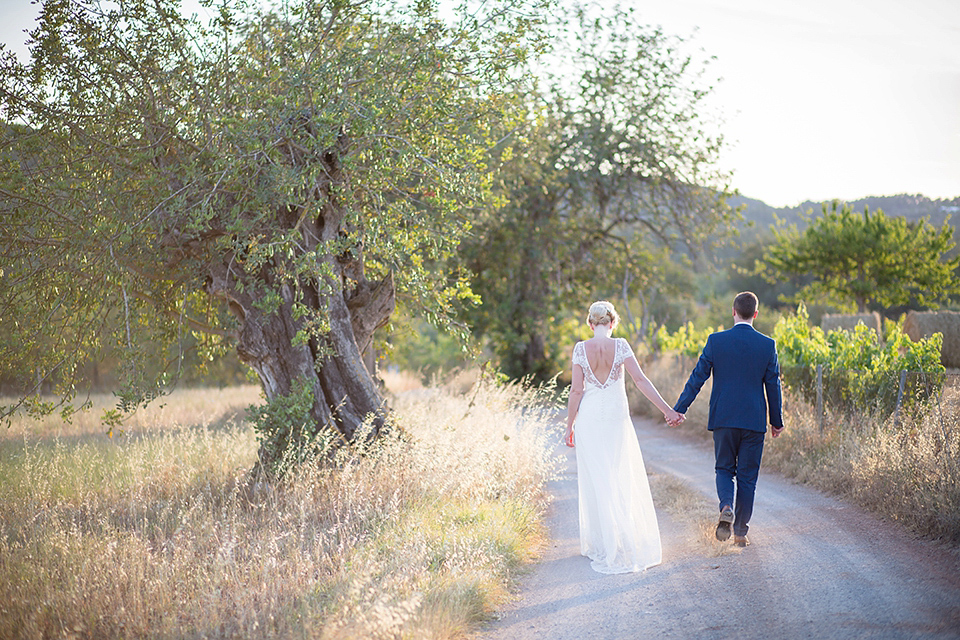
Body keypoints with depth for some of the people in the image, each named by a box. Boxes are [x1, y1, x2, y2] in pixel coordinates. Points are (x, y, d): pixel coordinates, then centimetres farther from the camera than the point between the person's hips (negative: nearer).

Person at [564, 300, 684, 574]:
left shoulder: (581, 349, -4)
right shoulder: (620, 346, -5)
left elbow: (576, 391, -4)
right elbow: (640, 380, -11)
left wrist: (570, 425, 4)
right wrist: (667, 409, -10)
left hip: (589, 418, 0)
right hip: (616, 417, 0)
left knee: (595, 480, 9)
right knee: (623, 479, 9)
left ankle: (600, 543, 14)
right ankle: (626, 541, 8)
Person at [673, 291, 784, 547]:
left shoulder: (716, 341, -5)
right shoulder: (767, 345, -2)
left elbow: (697, 377, -3)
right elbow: (773, 385, 2)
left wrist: (679, 409, 4)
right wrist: (777, 421, 13)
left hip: (723, 418, 0)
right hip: (754, 419, 0)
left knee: (724, 469, 15)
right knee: (747, 476, 9)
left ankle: (727, 507, -13)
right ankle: (740, 533, 11)